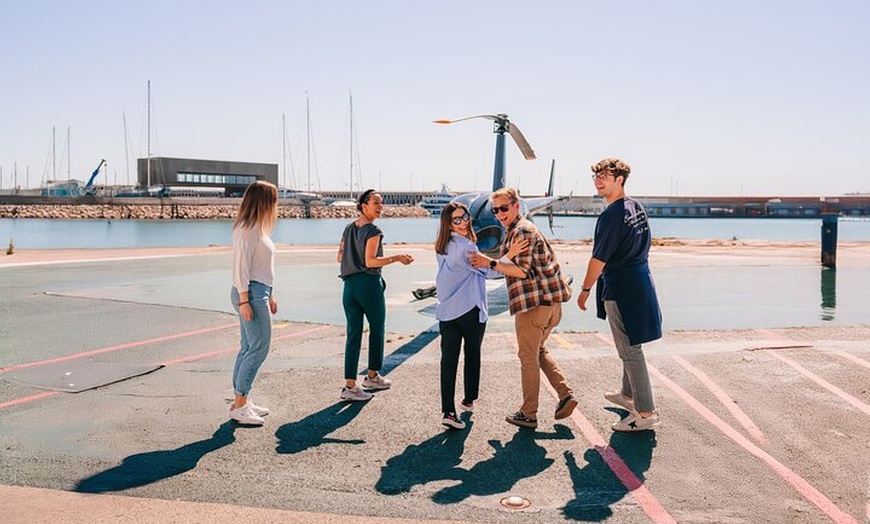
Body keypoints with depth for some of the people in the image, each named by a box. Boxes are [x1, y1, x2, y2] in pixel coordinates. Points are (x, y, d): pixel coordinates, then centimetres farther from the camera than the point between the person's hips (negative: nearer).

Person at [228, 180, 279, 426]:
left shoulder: (257, 228, 18)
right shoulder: (247, 229, -13)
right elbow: (241, 267, -17)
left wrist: (269, 296, 23)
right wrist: (244, 300, -21)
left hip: (259, 292, 10)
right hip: (251, 294, -10)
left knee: (249, 348, 11)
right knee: (259, 347, -9)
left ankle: (240, 401, 17)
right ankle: (239, 406, -4)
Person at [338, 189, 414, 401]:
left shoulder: (349, 229, 11)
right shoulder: (373, 231, -11)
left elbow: (340, 257, 15)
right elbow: (370, 261, -19)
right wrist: (396, 258, -14)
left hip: (350, 284, 6)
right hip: (369, 284, -6)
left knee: (353, 334, 5)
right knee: (377, 329, 13)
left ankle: (350, 385, 1)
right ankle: (372, 376, 26)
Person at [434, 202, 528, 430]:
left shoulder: (443, 247, 7)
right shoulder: (465, 247, -18)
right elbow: (489, 271, -10)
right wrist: (510, 255, -16)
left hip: (446, 312, 6)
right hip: (470, 311, -6)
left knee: (449, 359, 1)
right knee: (472, 356, 16)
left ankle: (448, 411, -5)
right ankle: (469, 400, 31)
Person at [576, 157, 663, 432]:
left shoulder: (611, 215, -19)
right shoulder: (637, 207, 9)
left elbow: (599, 258, -18)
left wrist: (585, 289, -8)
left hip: (620, 288, -9)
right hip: (641, 280, 10)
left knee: (630, 351, -3)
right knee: (630, 346, 22)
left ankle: (646, 412, 1)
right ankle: (629, 394, 38)